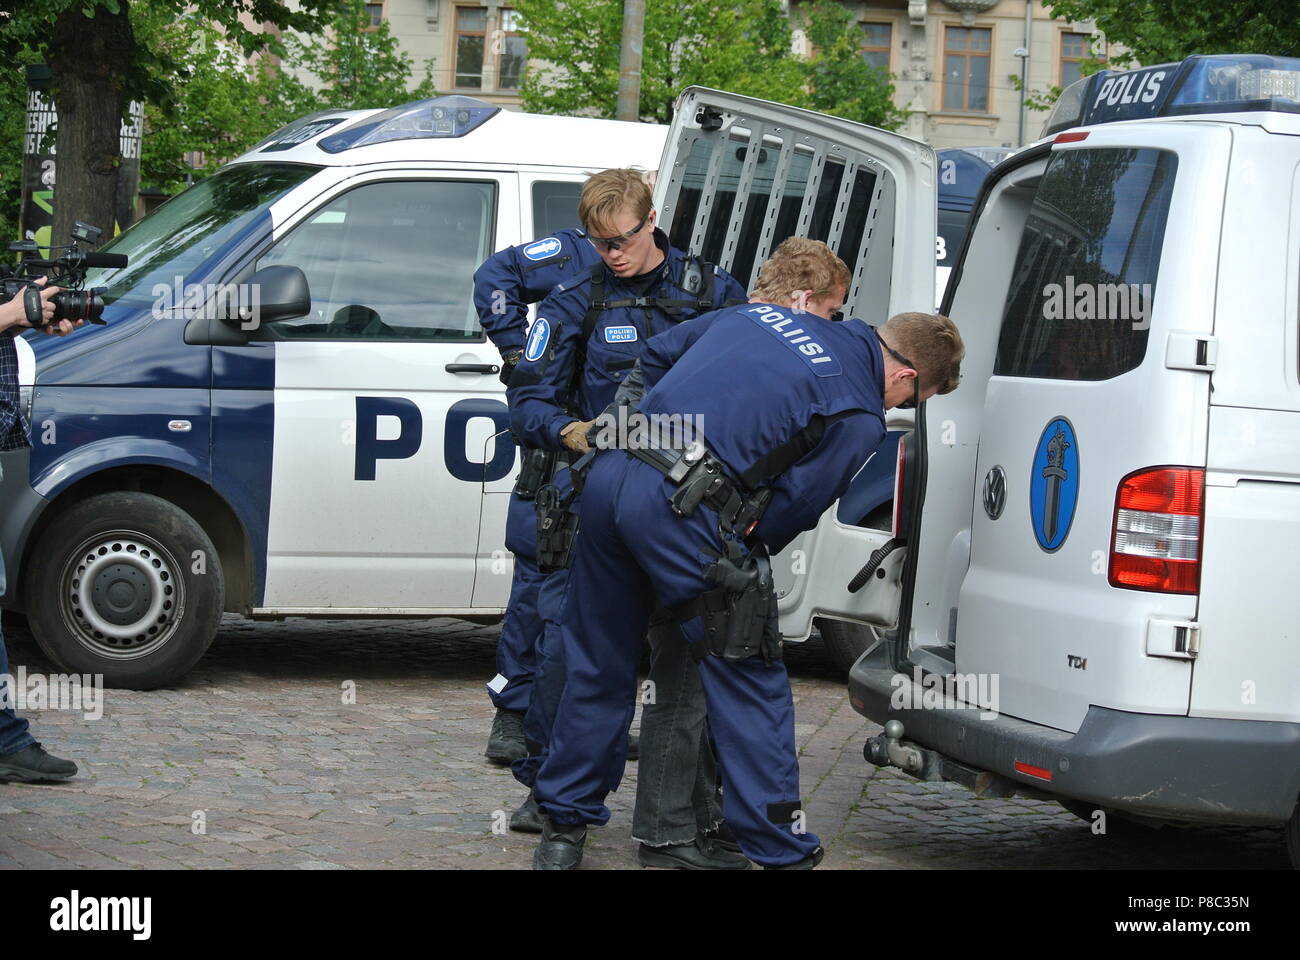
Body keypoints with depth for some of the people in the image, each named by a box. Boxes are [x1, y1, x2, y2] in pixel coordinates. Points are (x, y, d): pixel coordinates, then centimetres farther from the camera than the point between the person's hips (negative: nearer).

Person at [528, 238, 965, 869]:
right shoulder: (859, 416, 2)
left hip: (611, 473, 7)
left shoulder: (757, 313, 21)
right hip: (684, 509, -7)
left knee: (599, 664, 20)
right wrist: (741, 557, 18)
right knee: (750, 685, 6)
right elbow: (793, 508, 2)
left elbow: (656, 355, 29)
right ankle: (784, 853, 10)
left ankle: (563, 827, 30)